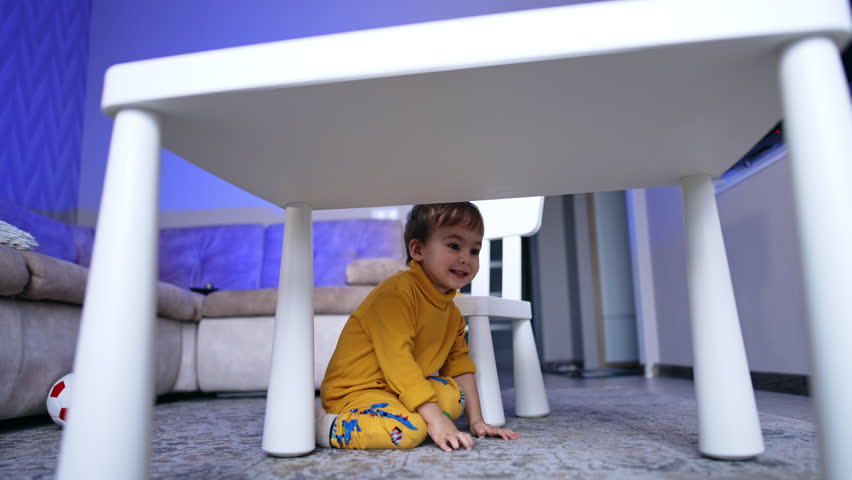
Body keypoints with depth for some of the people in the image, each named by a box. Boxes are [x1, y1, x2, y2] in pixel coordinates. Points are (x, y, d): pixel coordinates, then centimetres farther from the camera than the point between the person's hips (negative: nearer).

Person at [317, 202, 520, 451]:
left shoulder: (451, 311, 8)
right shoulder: (397, 293, -22)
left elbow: (459, 363, 14)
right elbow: (396, 358, -29)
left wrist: (476, 420, 7)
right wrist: (436, 420, -31)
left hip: (399, 389, 9)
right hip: (355, 390, -9)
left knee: (455, 395, 0)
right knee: (407, 430, -31)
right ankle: (323, 425, -14)